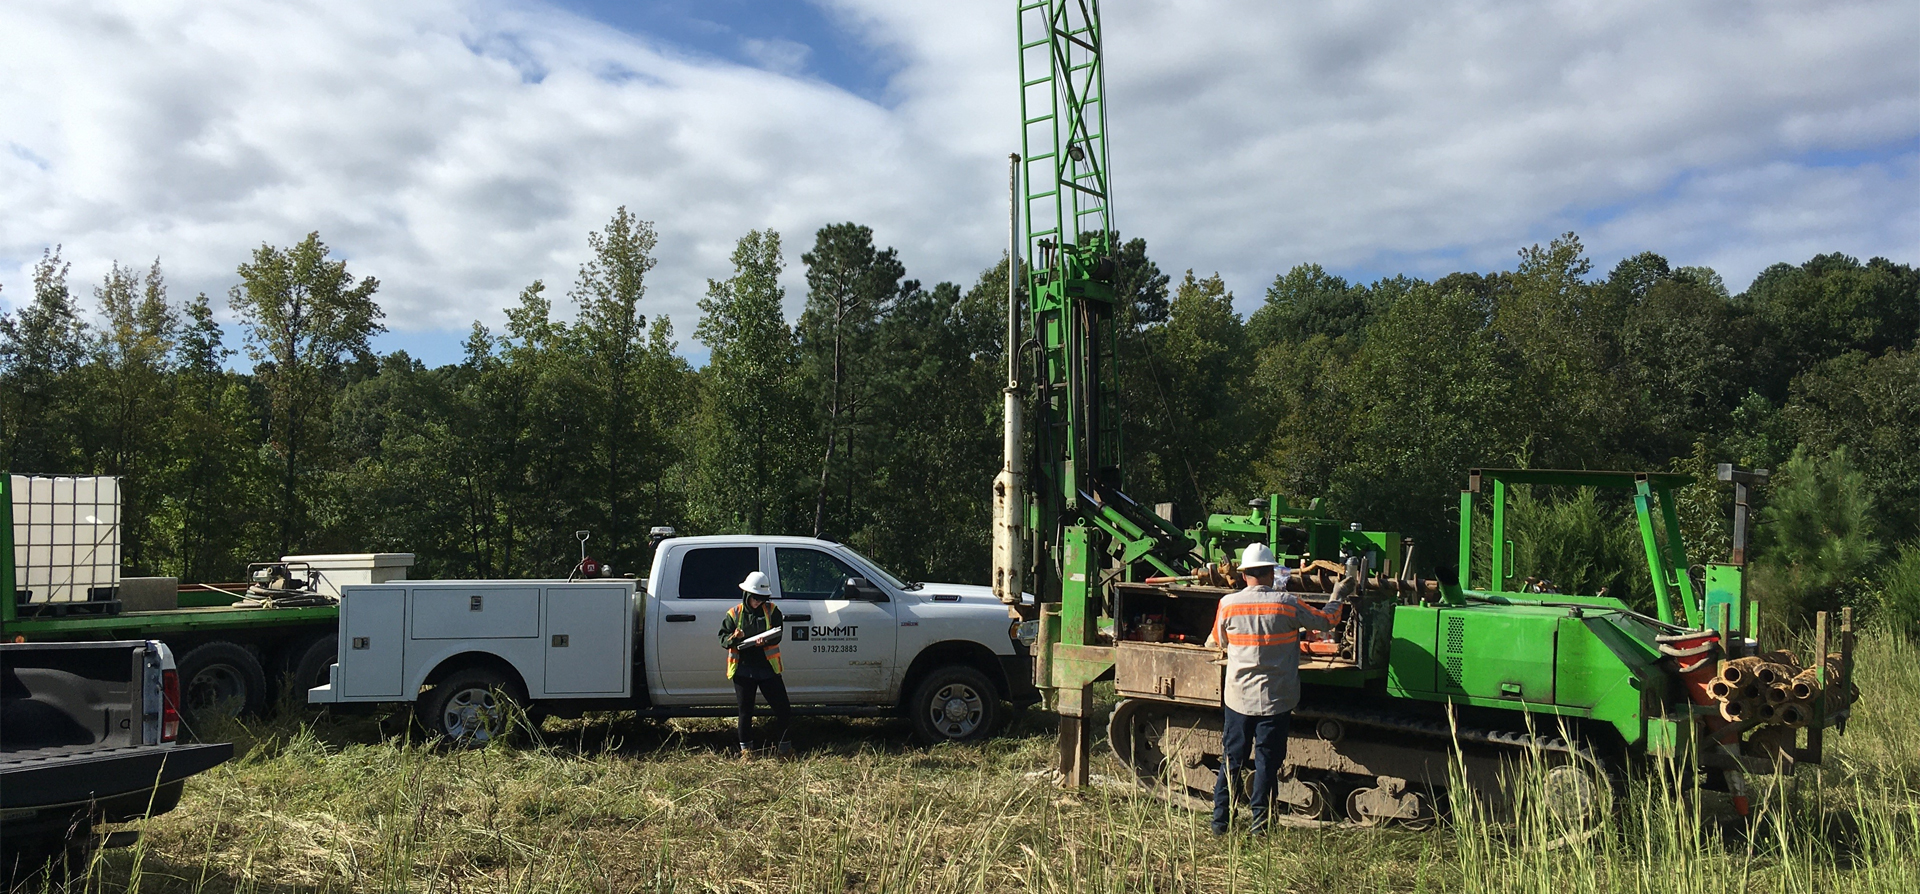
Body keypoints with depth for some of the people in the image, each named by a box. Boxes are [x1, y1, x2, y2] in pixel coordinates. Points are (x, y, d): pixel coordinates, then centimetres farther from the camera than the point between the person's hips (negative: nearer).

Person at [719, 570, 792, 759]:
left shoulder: (771, 611, 3)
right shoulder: (734, 614, 5)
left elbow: (777, 635, -8)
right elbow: (722, 639, 1)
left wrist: (765, 640, -29)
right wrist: (733, 638, -21)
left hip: (767, 669, 0)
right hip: (743, 669, 0)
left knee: (783, 710, 1)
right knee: (745, 712, 7)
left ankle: (780, 744, 20)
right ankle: (746, 748, 21)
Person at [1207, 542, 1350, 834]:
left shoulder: (1228, 604, -6)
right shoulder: (1287, 603, -9)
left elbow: (1218, 642, 9)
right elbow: (1326, 620, 4)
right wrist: (1338, 594, 21)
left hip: (1238, 697, 1)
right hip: (1275, 698, -1)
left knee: (1232, 759, 11)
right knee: (1267, 761, 7)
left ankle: (1220, 821, 16)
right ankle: (1259, 826, 10)